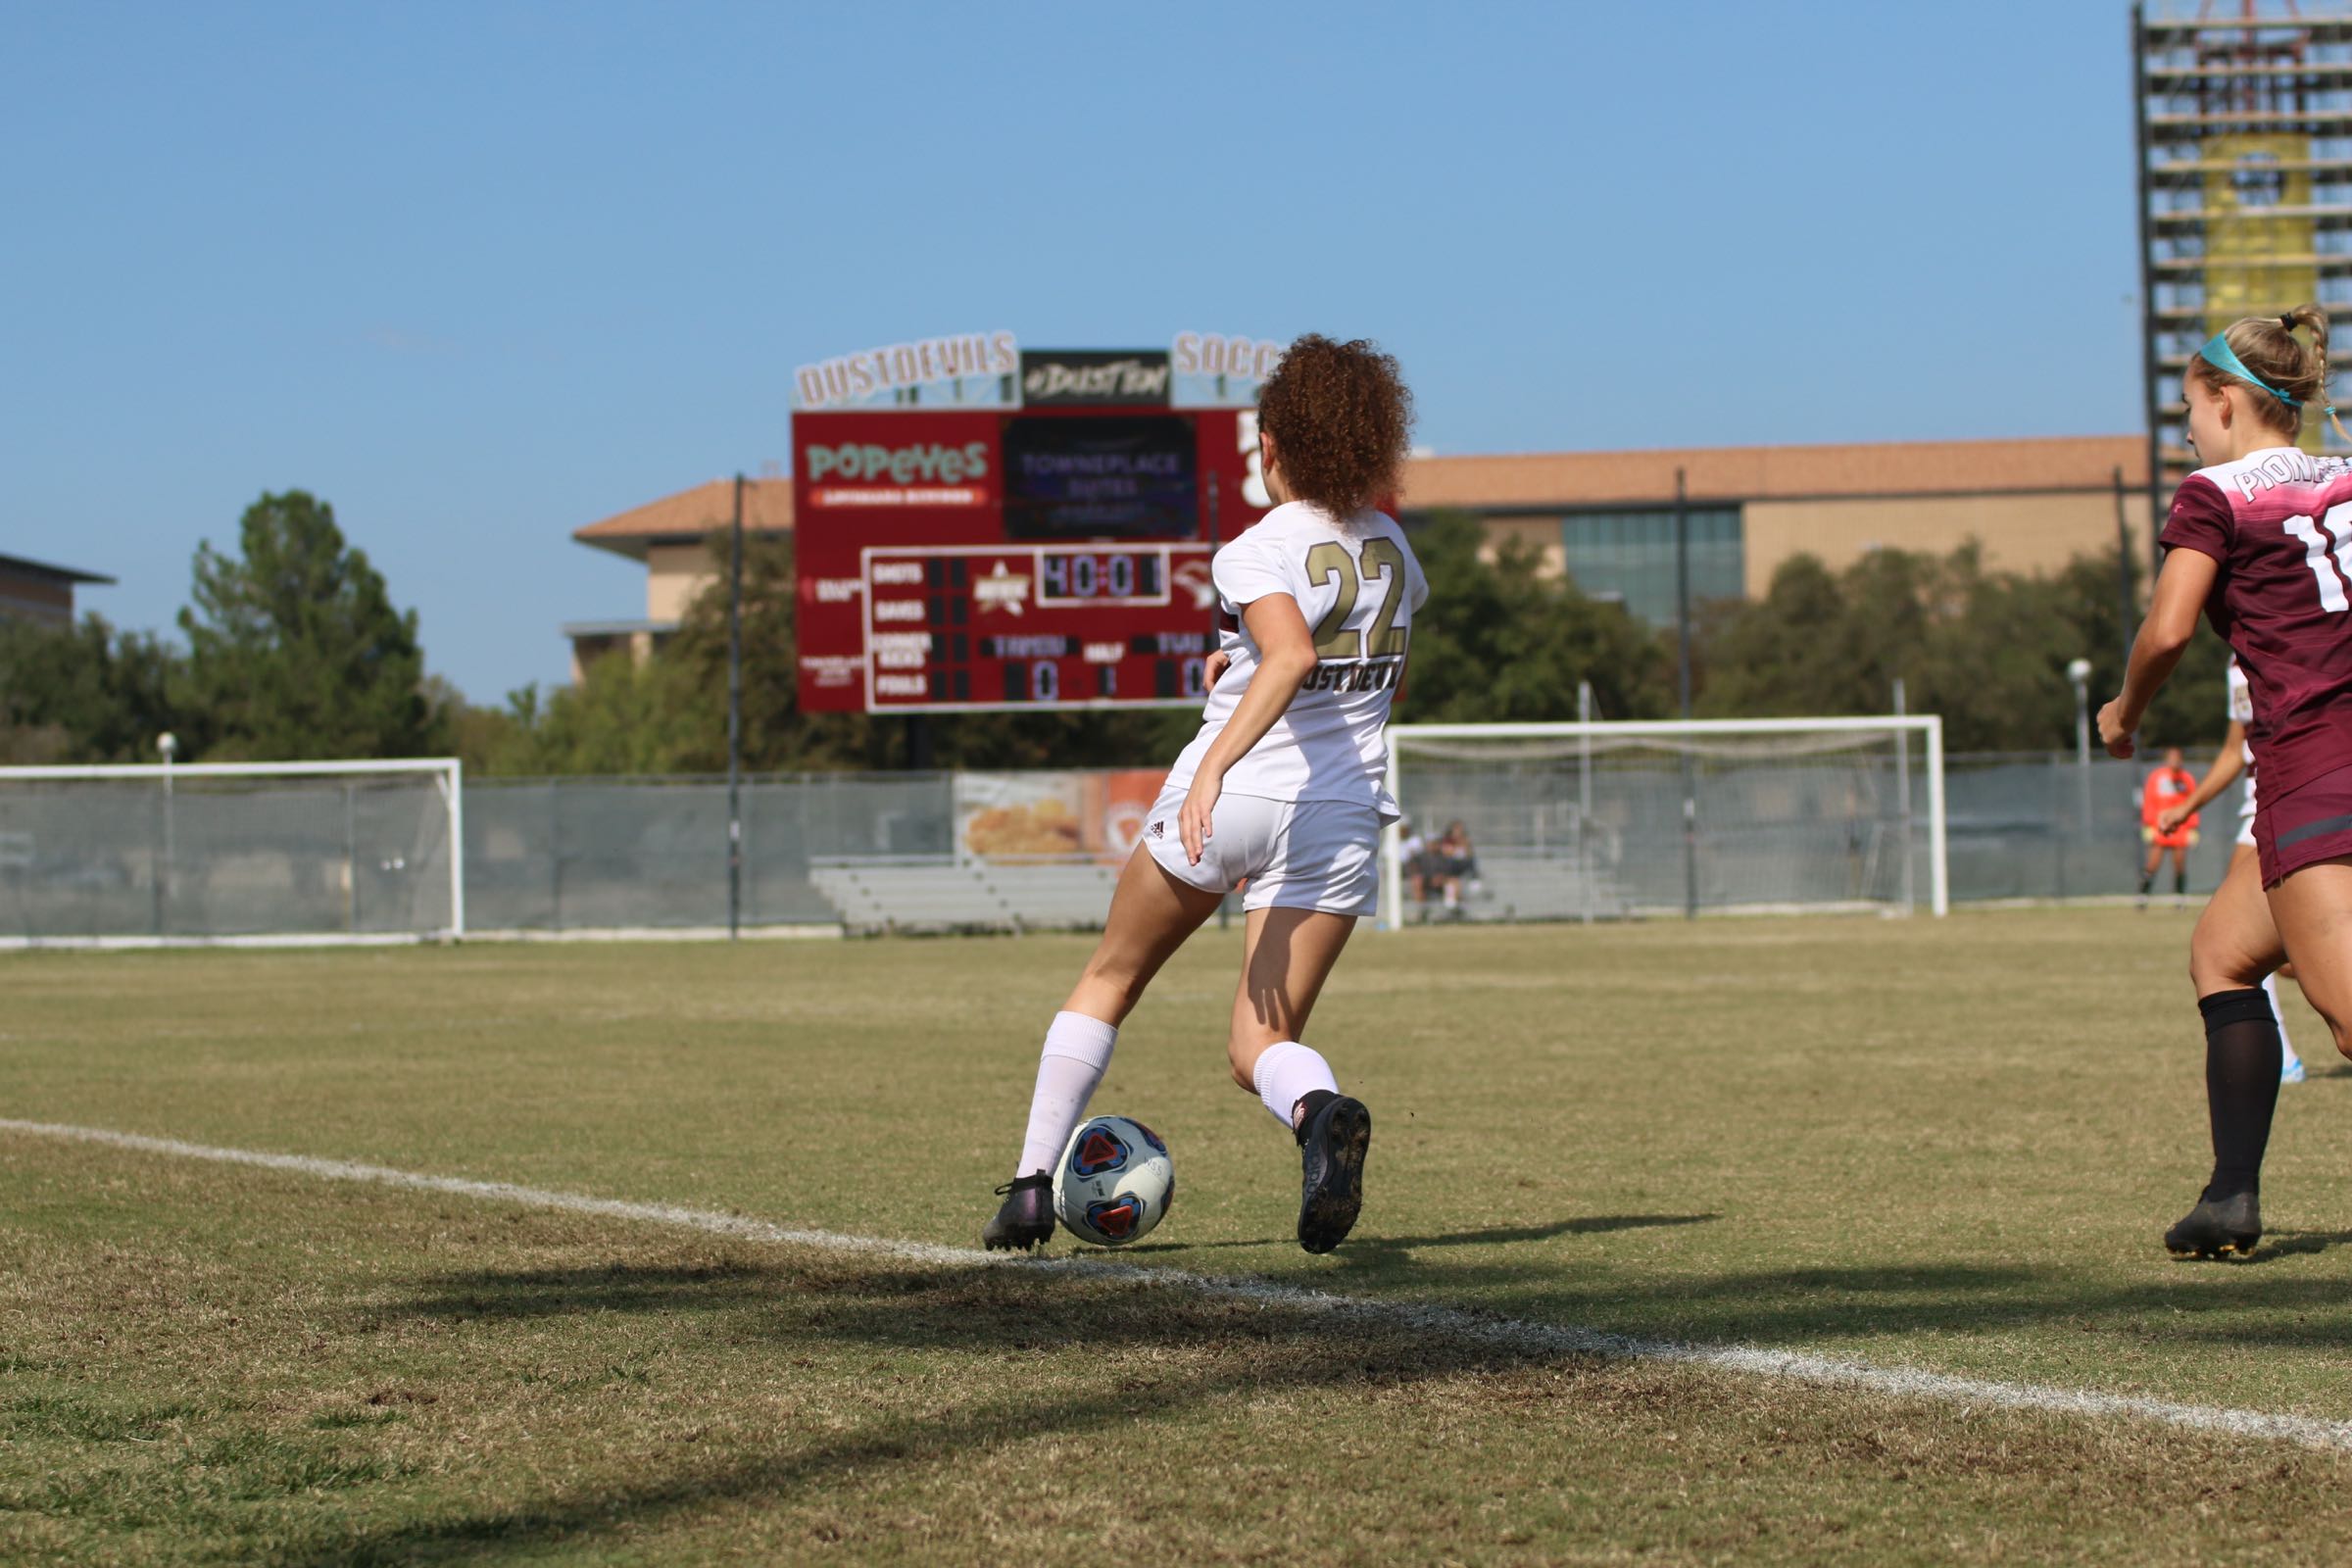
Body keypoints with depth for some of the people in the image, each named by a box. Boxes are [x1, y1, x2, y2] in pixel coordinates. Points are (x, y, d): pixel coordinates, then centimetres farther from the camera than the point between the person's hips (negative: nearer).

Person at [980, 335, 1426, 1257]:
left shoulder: (1256, 553, -10)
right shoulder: (1394, 551, 10)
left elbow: (1292, 655, -28)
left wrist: (1215, 765, -35)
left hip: (1230, 798, -4)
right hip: (1343, 817, 4)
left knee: (1110, 980, 19)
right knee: (1262, 1048, 3)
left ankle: (1032, 1185, 19)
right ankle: (1321, 1111, -33)